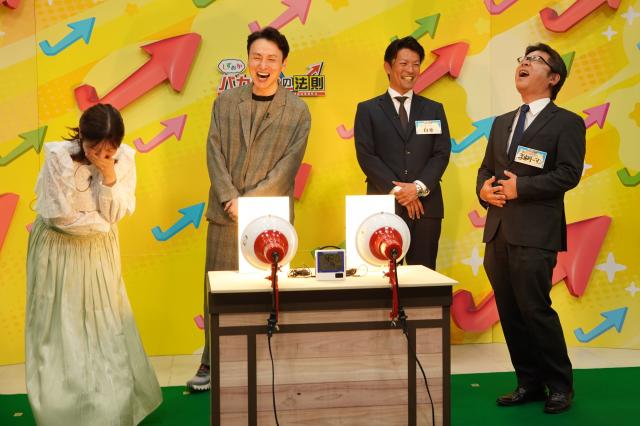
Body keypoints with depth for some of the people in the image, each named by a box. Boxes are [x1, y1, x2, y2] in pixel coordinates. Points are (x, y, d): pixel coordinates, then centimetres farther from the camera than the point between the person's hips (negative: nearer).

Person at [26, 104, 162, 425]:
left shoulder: (123, 159, -13)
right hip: (59, 250, -3)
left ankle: (113, 399, 25)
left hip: (99, 251, 3)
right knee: (61, 328, 5)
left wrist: (109, 176, -27)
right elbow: (61, 216, -21)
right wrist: (101, 224, -12)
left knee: (105, 323, 11)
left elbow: (115, 214, -14)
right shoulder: (58, 157, -23)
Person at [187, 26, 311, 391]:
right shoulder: (225, 102, 8)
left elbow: (288, 166, -6)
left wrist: (250, 201, -13)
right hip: (226, 213, 2)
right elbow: (215, 154, 2)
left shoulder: (297, 110, 1)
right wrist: (230, 199, -11)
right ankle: (212, 365, 18)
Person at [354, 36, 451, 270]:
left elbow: (442, 154, 6)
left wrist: (419, 187, -10)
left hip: (426, 206, 2)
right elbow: (366, 156, -2)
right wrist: (397, 191, -11)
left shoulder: (434, 109, 15)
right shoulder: (368, 109, 8)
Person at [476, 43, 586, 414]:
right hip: (499, 230, 7)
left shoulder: (566, 122, 0)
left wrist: (520, 187, -16)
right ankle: (529, 383, 20)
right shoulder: (502, 123, 21)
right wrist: (484, 189, -1)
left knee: (534, 309, -8)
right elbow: (486, 168, 21)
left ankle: (560, 385, 10)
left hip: (535, 233, -7)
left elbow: (569, 173, -11)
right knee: (510, 313, 8)